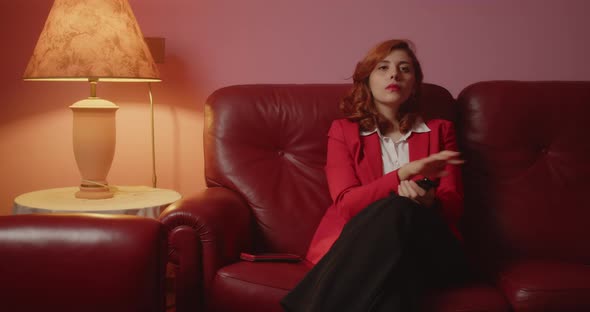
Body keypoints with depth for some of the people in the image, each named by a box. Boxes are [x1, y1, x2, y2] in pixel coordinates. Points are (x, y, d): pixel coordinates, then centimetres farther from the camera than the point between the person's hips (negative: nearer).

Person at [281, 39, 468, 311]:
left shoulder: (439, 130, 18)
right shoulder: (343, 130, 13)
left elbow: (453, 205, 9)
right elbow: (346, 204, -1)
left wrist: (429, 202, -18)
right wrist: (403, 174, -17)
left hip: (429, 250, 1)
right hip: (356, 248, -1)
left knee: (399, 212, -35)